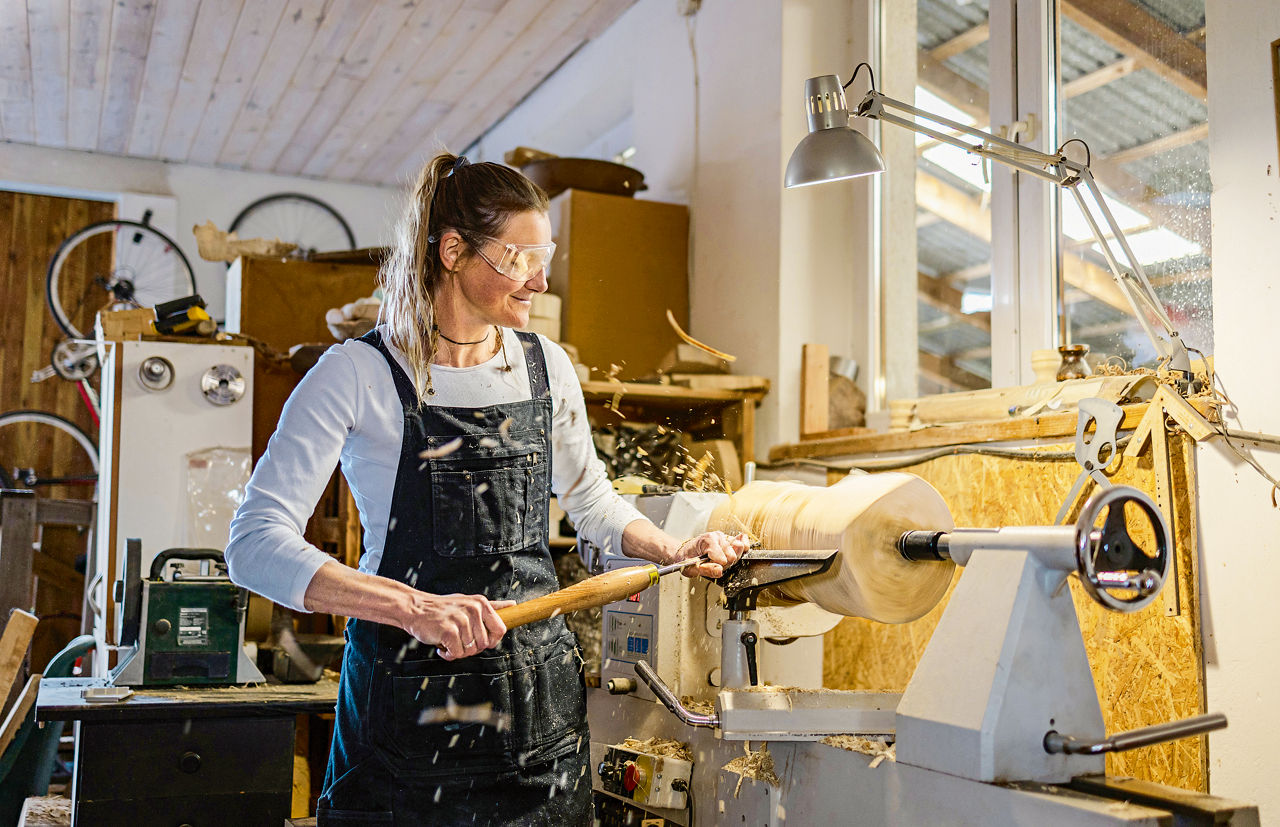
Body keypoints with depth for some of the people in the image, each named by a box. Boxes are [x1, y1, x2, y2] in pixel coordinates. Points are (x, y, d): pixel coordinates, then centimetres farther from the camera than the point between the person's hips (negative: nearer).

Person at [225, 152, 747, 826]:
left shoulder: (546, 366, 4)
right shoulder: (358, 374, -12)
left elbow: (590, 500, 21)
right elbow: (256, 543, -21)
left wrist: (673, 551, 4)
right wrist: (412, 606, -32)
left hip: (537, 691, 5)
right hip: (408, 701, -4)